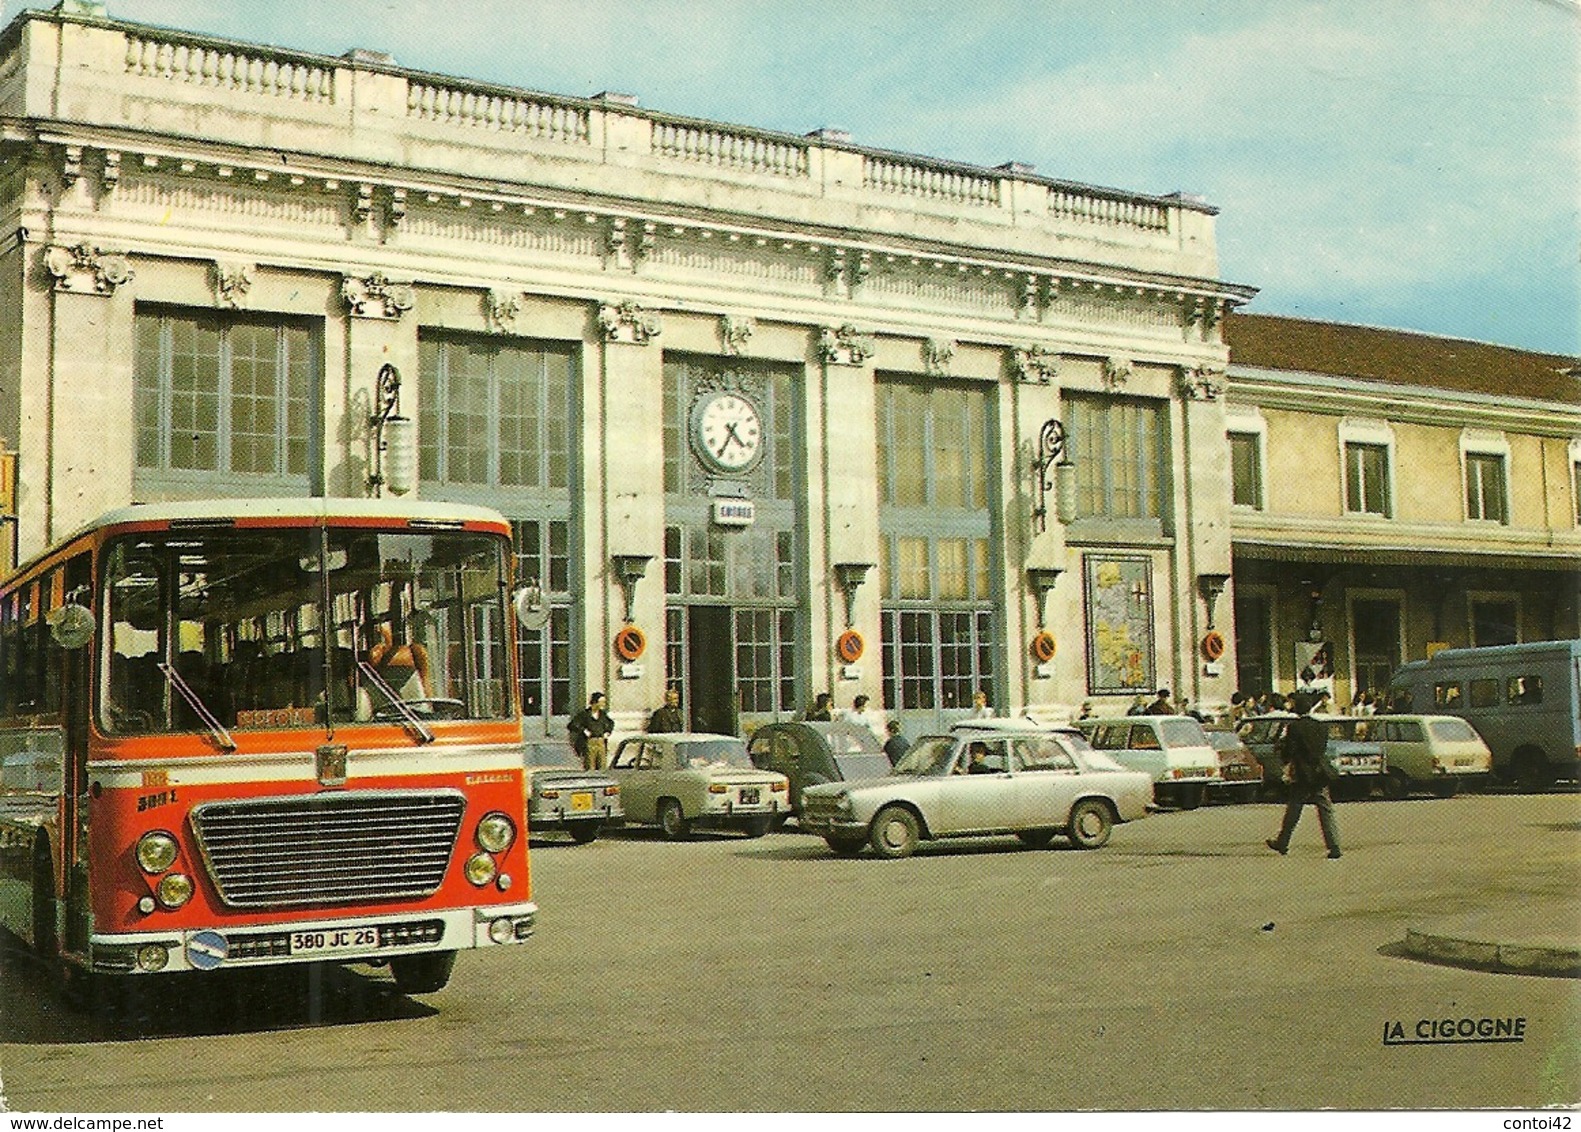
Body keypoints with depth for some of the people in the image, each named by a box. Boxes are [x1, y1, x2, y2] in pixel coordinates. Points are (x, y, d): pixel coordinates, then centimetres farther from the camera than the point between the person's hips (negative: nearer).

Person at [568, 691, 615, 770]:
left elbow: (611, 723, 28)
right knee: (590, 769, -5)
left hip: (601, 743, 5)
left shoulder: (603, 713, 8)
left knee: (601, 768, 4)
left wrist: (607, 732, 13)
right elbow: (571, 725, -12)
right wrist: (583, 730, -14)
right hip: (589, 743, -5)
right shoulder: (584, 713, -8)